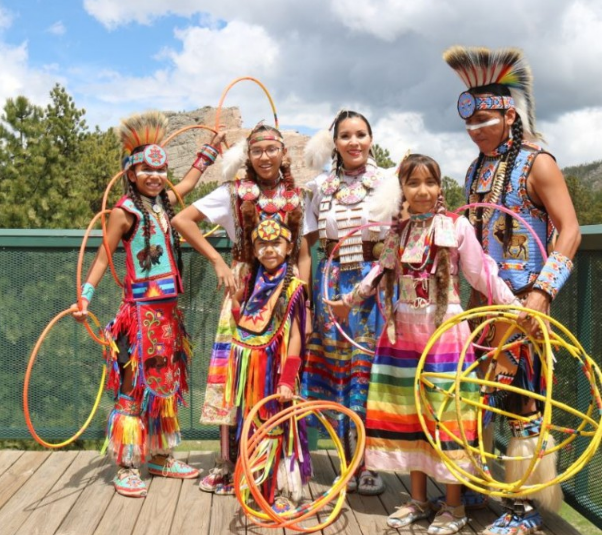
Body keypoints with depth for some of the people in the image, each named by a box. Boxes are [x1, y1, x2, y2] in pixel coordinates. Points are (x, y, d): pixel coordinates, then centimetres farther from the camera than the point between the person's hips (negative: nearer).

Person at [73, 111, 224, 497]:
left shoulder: (165, 202, 8)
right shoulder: (125, 211, -10)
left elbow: (189, 182, 27)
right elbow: (103, 257, -9)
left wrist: (211, 149, 33)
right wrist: (86, 297, -17)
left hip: (169, 309, 8)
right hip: (141, 310, -7)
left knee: (167, 382, 13)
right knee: (136, 386, -5)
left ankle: (161, 457, 25)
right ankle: (127, 469, 2)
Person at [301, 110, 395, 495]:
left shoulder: (387, 182, 1)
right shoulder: (322, 186, 10)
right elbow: (308, 237, 13)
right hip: (332, 282, 3)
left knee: (368, 367, -1)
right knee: (336, 366, 4)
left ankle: (369, 464, 12)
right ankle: (350, 462, 17)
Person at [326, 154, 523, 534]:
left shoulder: (457, 226, -5)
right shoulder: (398, 231, 8)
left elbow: (481, 273, -8)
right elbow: (381, 272, 19)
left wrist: (518, 306, -17)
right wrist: (348, 300, 25)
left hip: (444, 332, -5)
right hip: (403, 334, 5)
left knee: (446, 415, -1)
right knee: (408, 414, 10)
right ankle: (418, 499, 24)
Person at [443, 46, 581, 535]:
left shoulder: (536, 163, -6)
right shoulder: (477, 170, 14)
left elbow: (569, 231, -12)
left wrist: (542, 292, -23)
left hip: (521, 303, -6)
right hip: (483, 301, 6)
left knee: (523, 399, -2)